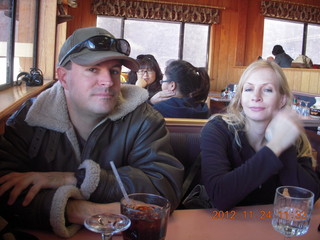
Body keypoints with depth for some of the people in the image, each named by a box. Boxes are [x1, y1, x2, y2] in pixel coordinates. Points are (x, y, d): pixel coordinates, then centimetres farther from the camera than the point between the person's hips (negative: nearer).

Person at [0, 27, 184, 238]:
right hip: (43, 236, 1)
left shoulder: (142, 119, -6)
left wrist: (74, 180, -22)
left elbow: (166, 187, -18)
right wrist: (80, 212, -28)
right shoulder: (28, 118, -4)